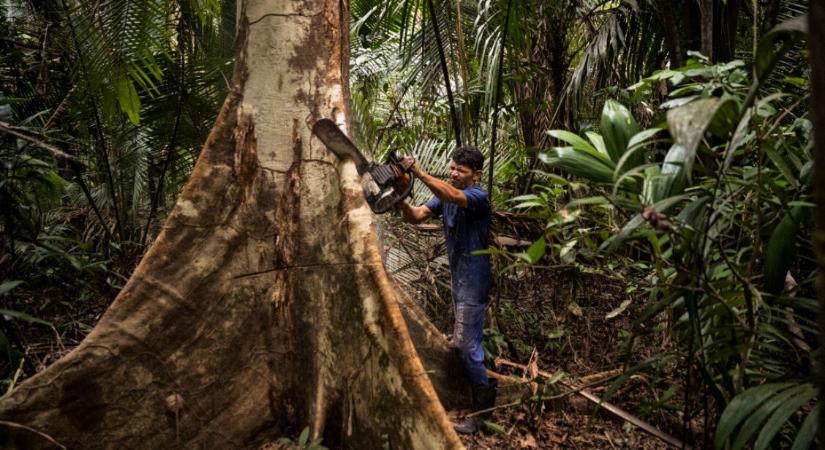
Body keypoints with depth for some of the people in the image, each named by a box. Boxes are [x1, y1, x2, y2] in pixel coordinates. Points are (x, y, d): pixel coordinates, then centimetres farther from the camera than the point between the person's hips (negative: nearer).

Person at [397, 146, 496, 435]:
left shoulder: (478, 198, -18)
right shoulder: (444, 196, 6)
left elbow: (453, 196, -39)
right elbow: (416, 216, -5)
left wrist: (418, 172, -46)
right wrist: (402, 200, -26)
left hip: (473, 280, -9)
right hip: (458, 278, 9)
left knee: (465, 344, -9)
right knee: (467, 340, 21)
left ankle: (482, 410, 1)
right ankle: (485, 385, 39)